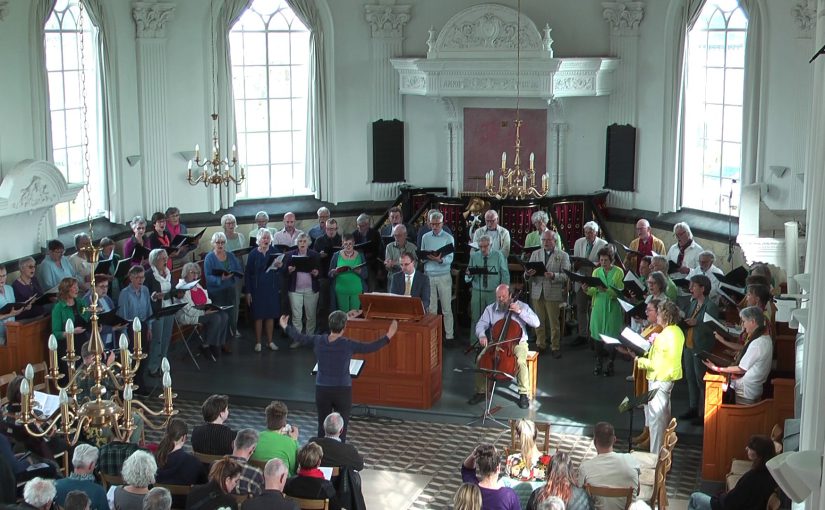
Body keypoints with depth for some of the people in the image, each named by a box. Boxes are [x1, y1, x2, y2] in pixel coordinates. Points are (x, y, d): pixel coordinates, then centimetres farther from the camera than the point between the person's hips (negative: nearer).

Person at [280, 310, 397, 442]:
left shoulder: (318, 341, -5)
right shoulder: (348, 345, -14)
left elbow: (299, 337, 9)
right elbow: (372, 347, -9)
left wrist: (286, 327, 26)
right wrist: (388, 336, 0)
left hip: (322, 390, 3)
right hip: (342, 391, -3)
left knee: (322, 426, 13)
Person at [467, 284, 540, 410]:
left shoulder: (522, 306, -6)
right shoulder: (490, 309, 1)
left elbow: (536, 323, -15)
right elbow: (480, 325, -2)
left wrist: (520, 312, -24)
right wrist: (482, 335, -25)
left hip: (518, 343, -3)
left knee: (520, 361, -33)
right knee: (480, 359, -20)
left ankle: (523, 394, -16)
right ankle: (480, 391, -3)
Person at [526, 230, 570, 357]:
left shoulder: (563, 256, 1)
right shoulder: (535, 254, 12)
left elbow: (566, 275, -8)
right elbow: (528, 274, 7)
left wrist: (553, 276, -25)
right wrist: (528, 274, -16)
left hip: (553, 293, -3)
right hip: (537, 293, 3)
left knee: (554, 322, 1)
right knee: (539, 321, 9)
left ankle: (555, 347, 9)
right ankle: (540, 345, 20)